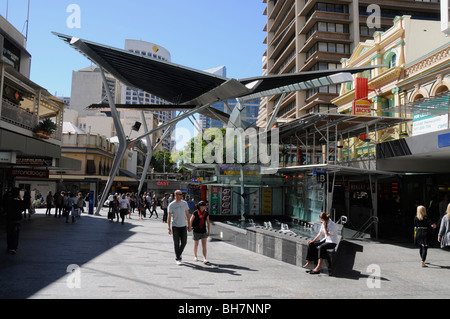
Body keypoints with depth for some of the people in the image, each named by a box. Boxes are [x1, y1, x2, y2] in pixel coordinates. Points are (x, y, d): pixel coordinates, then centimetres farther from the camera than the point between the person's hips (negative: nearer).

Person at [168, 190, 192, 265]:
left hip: (183, 226, 3)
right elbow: (169, 217, -4)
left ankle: (178, 254, 29)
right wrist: (169, 228, -10)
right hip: (175, 226, -3)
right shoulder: (171, 205, -6)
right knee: (176, 243, 2)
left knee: (184, 242, 5)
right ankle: (178, 259, 14)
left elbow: (187, 215, 8)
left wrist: (189, 226, 6)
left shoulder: (184, 203, 4)